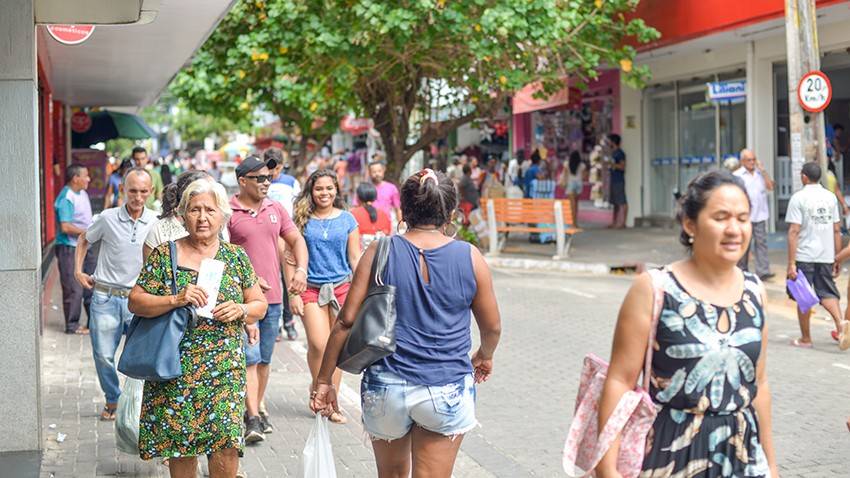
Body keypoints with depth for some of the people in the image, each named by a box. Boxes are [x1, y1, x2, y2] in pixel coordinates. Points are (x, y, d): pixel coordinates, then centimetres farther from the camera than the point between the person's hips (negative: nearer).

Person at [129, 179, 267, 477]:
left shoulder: (236, 257, 8)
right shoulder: (164, 254, 2)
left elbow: (260, 305, 13)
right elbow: (135, 302, -1)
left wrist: (241, 310, -8)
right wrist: (175, 300, -16)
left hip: (225, 369, 1)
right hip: (175, 367, 0)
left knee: (226, 446, -11)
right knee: (179, 443, 3)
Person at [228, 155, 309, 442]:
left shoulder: (275, 209, 11)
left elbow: (296, 240, 15)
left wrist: (301, 270, -3)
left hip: (273, 297, 6)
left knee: (264, 359, 13)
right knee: (249, 358, -10)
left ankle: (256, 411, 25)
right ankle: (253, 419, -12)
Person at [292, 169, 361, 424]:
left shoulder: (347, 219, 7)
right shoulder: (302, 219, 3)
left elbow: (355, 257, 9)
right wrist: (293, 293, -2)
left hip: (342, 288, 2)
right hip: (311, 289, -1)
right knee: (319, 344, -14)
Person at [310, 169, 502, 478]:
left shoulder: (379, 253, -4)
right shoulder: (470, 258, -3)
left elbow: (346, 321, -6)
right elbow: (492, 327, 6)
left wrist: (324, 380, 3)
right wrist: (485, 356, 28)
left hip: (386, 386, 1)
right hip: (448, 389, -1)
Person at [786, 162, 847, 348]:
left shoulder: (798, 198, -9)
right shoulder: (830, 197, 7)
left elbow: (794, 231, -14)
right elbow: (836, 230, 9)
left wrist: (791, 263, -14)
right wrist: (837, 257, 15)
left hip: (805, 256, -4)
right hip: (826, 255, 4)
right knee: (828, 293, 14)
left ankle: (805, 339, 14)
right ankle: (840, 324, -9)